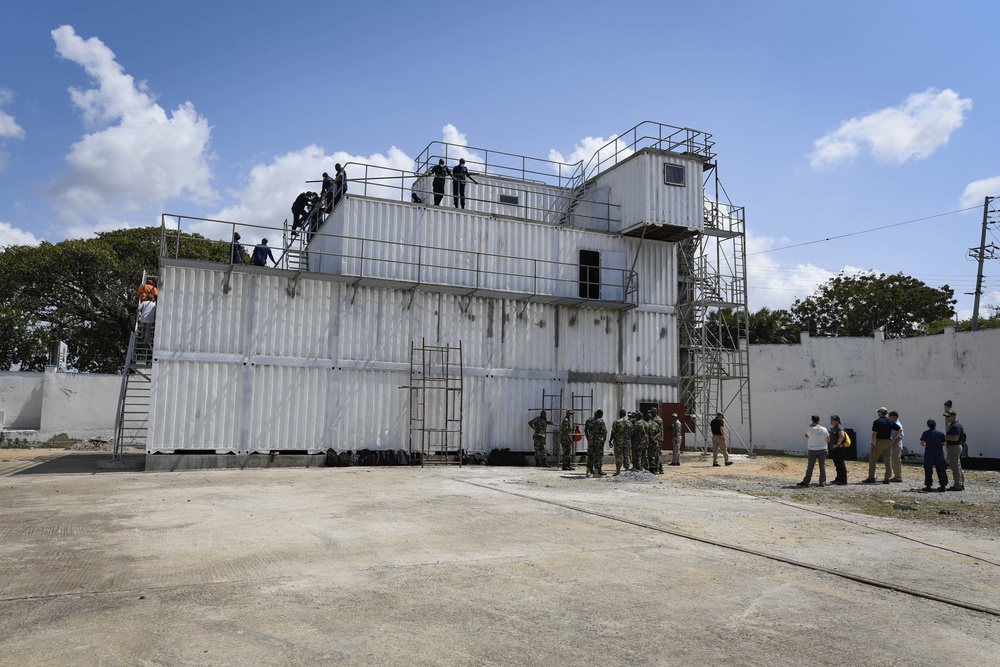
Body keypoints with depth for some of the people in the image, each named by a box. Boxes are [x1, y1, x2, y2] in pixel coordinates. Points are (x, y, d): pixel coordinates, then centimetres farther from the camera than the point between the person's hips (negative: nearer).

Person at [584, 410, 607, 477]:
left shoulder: (589, 420, 5)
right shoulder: (601, 421, -10)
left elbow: (585, 430, 12)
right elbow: (605, 431, -15)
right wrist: (604, 440, -3)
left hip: (590, 440, 5)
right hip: (598, 440, -5)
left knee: (590, 456, 13)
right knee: (598, 456, 2)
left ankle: (588, 472, 17)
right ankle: (596, 472, 0)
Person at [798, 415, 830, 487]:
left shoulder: (810, 429, -13)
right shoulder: (824, 429, -3)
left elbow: (806, 436, 1)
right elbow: (828, 440, 3)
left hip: (813, 450, -2)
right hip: (822, 449, 2)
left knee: (810, 466, 4)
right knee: (822, 466, 8)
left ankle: (806, 482, 6)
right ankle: (822, 482, 9)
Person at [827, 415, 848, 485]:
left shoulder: (839, 428, -14)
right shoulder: (832, 428, 17)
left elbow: (842, 436, -30)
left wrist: (837, 444, -23)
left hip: (839, 449, -10)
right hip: (834, 449, 10)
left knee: (840, 465, -7)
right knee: (837, 465, 16)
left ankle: (843, 480, -3)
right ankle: (838, 479, 24)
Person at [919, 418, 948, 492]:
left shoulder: (925, 433, -5)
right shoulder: (941, 433, 0)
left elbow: (922, 443, -8)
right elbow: (944, 443, 1)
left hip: (929, 453, -2)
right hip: (939, 454, 2)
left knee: (928, 470, 3)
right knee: (941, 470, 9)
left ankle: (928, 486, 3)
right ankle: (943, 486, 10)